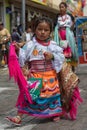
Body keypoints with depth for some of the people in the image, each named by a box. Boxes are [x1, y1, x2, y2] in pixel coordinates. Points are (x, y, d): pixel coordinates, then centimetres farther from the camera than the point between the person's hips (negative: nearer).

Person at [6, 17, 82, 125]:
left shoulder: (53, 45, 0)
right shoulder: (30, 45, 0)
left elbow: (61, 58, -1)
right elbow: (23, 58, 0)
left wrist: (53, 56, -18)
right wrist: (18, 50, -14)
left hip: (50, 75, 1)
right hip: (34, 75, 0)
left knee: (52, 94, 11)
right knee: (27, 94, -6)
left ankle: (56, 113, 35)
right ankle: (19, 117, -1)